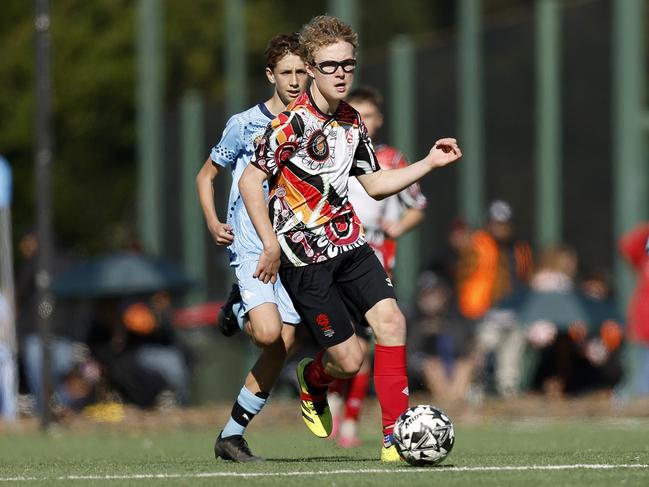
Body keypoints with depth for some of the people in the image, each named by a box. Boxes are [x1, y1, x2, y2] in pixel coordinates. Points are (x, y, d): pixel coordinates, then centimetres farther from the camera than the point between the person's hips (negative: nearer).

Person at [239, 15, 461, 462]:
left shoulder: (352, 123, 9)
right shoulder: (293, 122, -14)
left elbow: (375, 184, 20)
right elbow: (250, 181, -12)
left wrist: (430, 163, 11)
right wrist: (272, 245, -15)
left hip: (350, 245, 6)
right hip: (305, 257, -6)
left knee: (391, 320, -15)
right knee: (350, 360, -6)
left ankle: (397, 435, -8)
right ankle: (314, 379, 32)